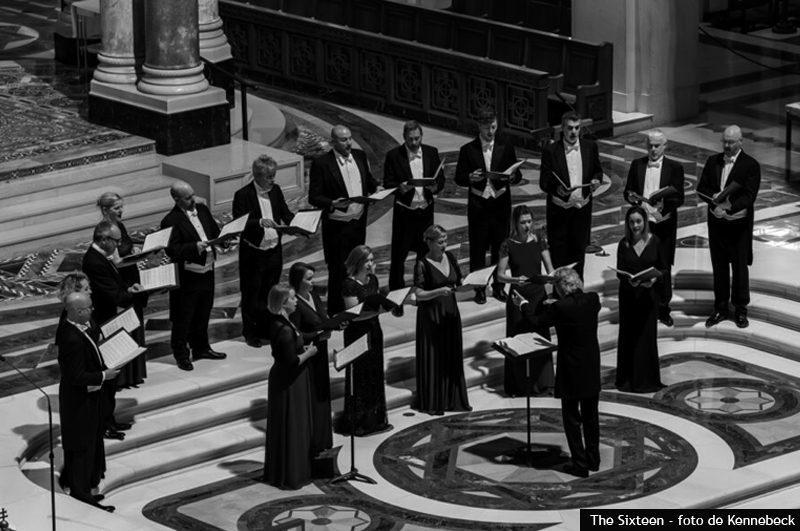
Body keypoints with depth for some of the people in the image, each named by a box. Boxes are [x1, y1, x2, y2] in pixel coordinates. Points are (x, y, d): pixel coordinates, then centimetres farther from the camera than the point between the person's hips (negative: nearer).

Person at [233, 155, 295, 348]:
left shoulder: (275, 190, 3)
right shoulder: (243, 195, -16)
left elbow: (286, 214, 9)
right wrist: (259, 222, -38)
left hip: (274, 251, 5)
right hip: (253, 254, -5)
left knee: (269, 294, 14)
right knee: (251, 295, 6)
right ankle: (250, 333, 18)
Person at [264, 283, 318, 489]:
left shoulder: (277, 323, 4)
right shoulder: (285, 330, -26)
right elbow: (292, 361, -26)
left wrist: (302, 348, 7)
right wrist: (308, 353, -12)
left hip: (282, 377, 10)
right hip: (290, 382, -10)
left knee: (283, 426, 18)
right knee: (291, 426, 1)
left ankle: (277, 471, 28)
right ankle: (290, 475, 9)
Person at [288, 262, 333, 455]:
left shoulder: (314, 295, 4)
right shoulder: (295, 304, -21)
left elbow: (323, 318, 15)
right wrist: (319, 334, -26)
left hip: (319, 354, 9)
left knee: (322, 395, 16)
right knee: (310, 400, 0)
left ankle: (321, 442, 29)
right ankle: (310, 444, 11)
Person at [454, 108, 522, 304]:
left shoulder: (506, 149, 5)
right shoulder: (468, 150, 0)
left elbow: (517, 174, 7)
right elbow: (459, 178, 1)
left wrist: (512, 177, -17)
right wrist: (470, 178, -20)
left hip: (501, 204, 1)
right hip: (478, 205, -1)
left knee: (500, 247, 6)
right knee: (478, 249, 2)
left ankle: (498, 286, 17)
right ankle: (479, 288, 10)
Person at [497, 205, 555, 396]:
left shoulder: (539, 239, -2)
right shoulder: (508, 245, -8)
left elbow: (549, 267, -1)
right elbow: (500, 275, -7)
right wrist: (515, 280, -25)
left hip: (538, 295, 2)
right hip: (518, 296, -2)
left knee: (541, 338, 4)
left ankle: (542, 384, 12)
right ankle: (519, 385, 14)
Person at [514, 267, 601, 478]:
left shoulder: (560, 308, -23)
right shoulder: (592, 299, -6)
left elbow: (536, 322, -8)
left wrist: (524, 304, 10)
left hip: (572, 372, -6)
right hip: (592, 370, 6)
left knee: (572, 418, 6)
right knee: (591, 415, 18)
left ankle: (580, 464, 9)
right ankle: (593, 459, 27)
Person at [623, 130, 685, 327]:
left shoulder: (674, 168, -1)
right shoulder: (637, 165, 6)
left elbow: (679, 197, -5)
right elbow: (628, 191, 9)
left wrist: (665, 204, -24)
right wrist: (632, 197, -14)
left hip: (664, 224, -1)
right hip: (642, 222, 1)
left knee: (663, 268, 4)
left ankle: (663, 308, 16)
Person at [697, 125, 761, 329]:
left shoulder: (751, 165, -9)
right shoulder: (713, 161, 5)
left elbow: (749, 197, -17)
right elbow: (702, 189, 5)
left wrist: (728, 207, -27)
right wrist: (714, 197, -16)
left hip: (739, 223, -4)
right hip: (716, 222, 4)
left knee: (739, 267, 5)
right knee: (719, 266, 11)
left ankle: (741, 310, 15)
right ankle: (720, 308, 20)